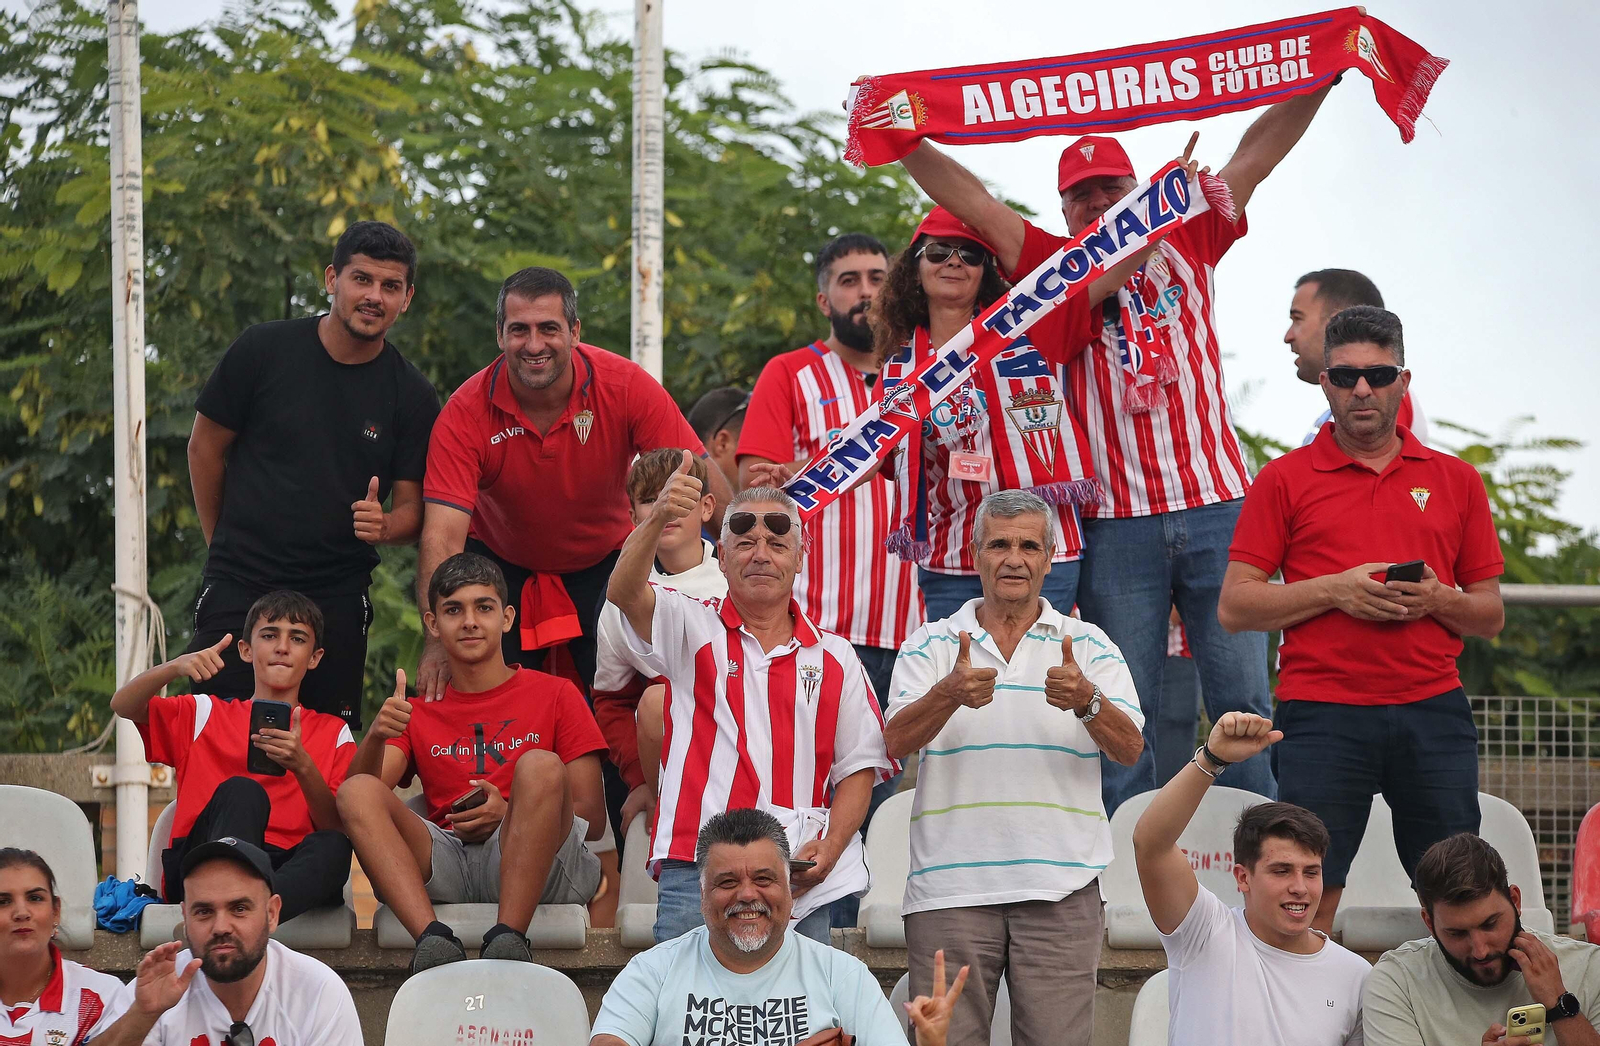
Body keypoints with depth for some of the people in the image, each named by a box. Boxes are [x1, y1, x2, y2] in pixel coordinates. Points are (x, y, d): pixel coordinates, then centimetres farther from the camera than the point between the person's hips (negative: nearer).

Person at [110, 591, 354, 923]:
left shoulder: (333, 733, 21)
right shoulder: (206, 714, 23)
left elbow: (341, 829, 6)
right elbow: (123, 705, 6)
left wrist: (303, 766, -12)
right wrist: (175, 667, -14)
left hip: (290, 874, 0)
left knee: (332, 846, -33)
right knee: (241, 791, -30)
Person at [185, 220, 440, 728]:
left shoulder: (411, 395, 1)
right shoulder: (263, 350, -3)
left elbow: (411, 507, 5)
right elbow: (206, 447, 8)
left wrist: (383, 525, -19)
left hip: (338, 597, 1)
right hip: (238, 588, -1)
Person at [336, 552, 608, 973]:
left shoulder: (555, 695, 15)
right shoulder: (419, 712, 22)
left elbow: (592, 819, 7)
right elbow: (357, 803, 6)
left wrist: (510, 813, -11)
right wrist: (376, 736, -14)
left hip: (534, 869, -2)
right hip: (443, 866, 2)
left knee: (540, 765, -28)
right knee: (357, 791, -21)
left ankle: (508, 938, -39)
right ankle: (432, 938, -41)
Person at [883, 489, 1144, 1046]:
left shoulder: (1088, 646, 10)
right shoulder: (931, 645, 9)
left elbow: (1129, 749, -2)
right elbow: (896, 742, -6)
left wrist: (1086, 701, -24)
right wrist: (950, 694, -26)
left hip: (1061, 888, 0)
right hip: (951, 885, 0)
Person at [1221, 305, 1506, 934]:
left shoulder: (1456, 480, 14)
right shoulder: (1285, 479, 8)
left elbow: (1491, 617, 16)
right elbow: (1234, 606, 3)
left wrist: (1438, 599, -6)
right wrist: (1335, 589, -10)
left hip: (1433, 710, 2)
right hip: (1323, 713, -2)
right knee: (1310, 894, -5)